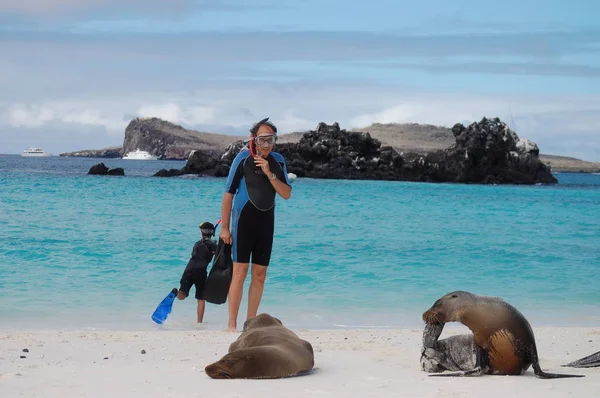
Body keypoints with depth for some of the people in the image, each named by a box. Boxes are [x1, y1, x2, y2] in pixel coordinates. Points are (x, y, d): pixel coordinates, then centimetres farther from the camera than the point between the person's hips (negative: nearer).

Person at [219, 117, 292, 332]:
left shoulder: (278, 161, 6)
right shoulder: (243, 158, -8)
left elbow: (286, 194, 1)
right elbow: (228, 194, -6)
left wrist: (270, 174, -14)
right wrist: (224, 227, -8)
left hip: (266, 223, 5)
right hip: (243, 221, -5)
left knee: (260, 275, 6)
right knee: (240, 272, -9)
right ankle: (232, 325, -7)